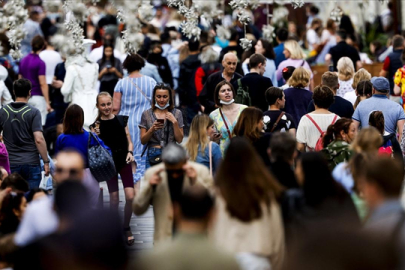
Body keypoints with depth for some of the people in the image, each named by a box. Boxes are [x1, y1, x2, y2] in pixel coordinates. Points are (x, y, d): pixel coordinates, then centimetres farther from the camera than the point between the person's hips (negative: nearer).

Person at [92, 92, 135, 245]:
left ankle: (126, 228, 11)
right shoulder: (97, 125, -1)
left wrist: (130, 152, -11)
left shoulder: (121, 120, 3)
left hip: (124, 162, 1)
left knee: (130, 197, -8)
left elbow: (129, 140, 7)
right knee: (114, 199, 2)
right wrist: (95, 136, -18)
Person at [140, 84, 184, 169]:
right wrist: (152, 129, -12)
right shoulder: (146, 114, 6)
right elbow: (143, 141, 4)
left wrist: (174, 122, -8)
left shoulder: (177, 113, 6)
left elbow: (179, 140, 3)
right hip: (153, 156, 0)